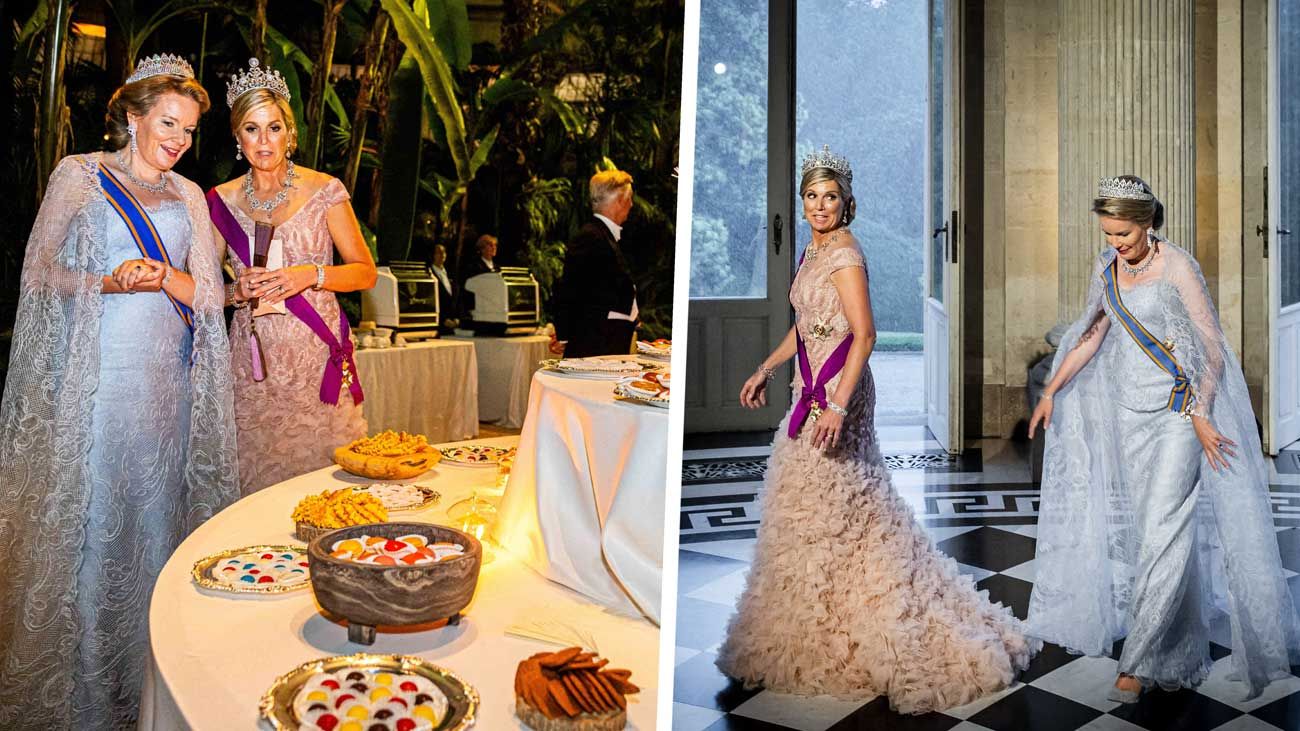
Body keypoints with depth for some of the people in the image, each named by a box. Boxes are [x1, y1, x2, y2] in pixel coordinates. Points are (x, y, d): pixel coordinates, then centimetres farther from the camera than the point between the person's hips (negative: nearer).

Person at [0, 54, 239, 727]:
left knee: (158, 509, 6)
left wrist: (162, 277, -11)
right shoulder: (79, 176, 5)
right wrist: (108, 283, -15)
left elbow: (209, 293, 9)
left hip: (168, 372, 4)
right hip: (98, 371, -3)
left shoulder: (188, 196, 15)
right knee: (91, 512, -2)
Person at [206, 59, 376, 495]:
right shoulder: (222, 202, 7)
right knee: (255, 479, 2)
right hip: (253, 356, 2)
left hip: (317, 355, -2)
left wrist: (312, 275, -14)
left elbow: (366, 272, 2)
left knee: (320, 469, -3)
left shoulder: (324, 192, -1)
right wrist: (238, 291, -7)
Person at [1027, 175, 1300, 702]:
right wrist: (1052, 391, 14)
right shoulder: (1108, 266, 5)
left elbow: (1212, 348, -11)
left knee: (1164, 530, -8)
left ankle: (1137, 664, -4)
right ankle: (1178, 655, 24)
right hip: (1131, 409, 6)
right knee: (1146, 525, 10)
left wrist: (1200, 417, -13)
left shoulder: (1177, 268, -14)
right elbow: (1091, 334, 15)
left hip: (1178, 410, -6)